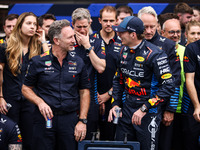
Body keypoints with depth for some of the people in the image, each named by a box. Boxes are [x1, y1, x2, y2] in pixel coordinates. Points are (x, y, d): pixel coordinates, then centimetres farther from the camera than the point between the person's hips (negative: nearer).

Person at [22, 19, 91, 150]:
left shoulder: (78, 63, 8)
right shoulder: (38, 62, 2)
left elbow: (84, 92, 10)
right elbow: (26, 88, 6)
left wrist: (82, 121, 2)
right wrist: (40, 102, -12)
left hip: (70, 119, 2)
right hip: (45, 118, -2)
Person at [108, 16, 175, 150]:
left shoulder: (154, 54, -17)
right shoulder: (124, 51, 6)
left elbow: (168, 87, -21)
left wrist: (144, 109, -22)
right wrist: (115, 104, 7)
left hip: (148, 112, -7)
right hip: (127, 108, 7)